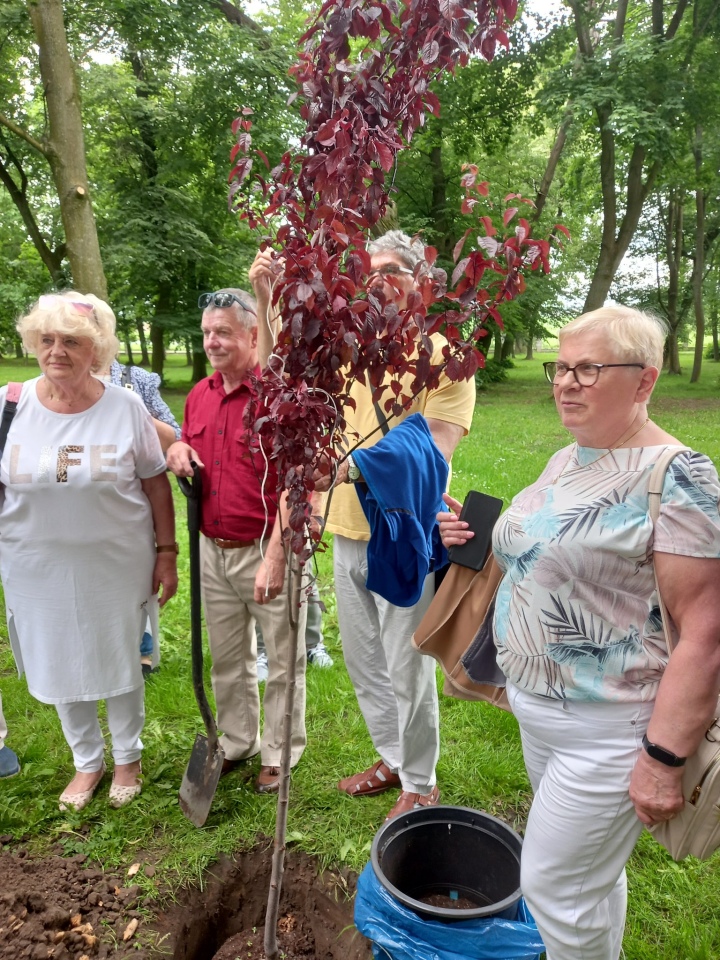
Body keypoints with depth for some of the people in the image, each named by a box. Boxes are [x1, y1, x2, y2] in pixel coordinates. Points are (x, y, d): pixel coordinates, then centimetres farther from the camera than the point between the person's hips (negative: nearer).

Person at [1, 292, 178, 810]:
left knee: (121, 665, 14)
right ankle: (87, 761, 41)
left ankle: (128, 757, 39)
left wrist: (166, 553, -2)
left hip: (117, 566, -2)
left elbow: (156, 482, -3)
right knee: (60, 669, 16)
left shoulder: (126, 407, -10)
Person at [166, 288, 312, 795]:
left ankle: (279, 753, 31)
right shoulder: (199, 395, 8)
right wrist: (178, 454, -2)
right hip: (213, 550, 7)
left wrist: (275, 557, -22)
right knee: (227, 659, 20)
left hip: (267, 550, -6)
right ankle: (236, 743, 40)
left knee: (283, 662, 10)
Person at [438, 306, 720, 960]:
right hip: (537, 708, 7)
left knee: (554, 884, 7)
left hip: (607, 729, -7)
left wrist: (663, 758, -20)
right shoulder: (565, 461, 5)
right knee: (592, 874, 25)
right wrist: (472, 540, 0)